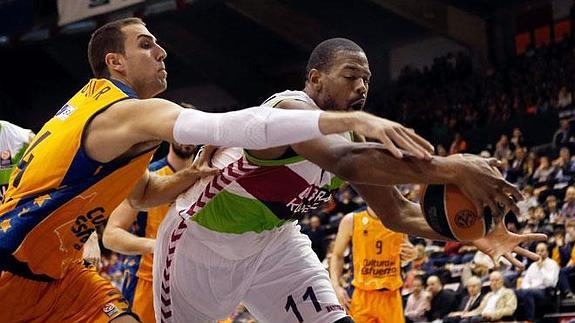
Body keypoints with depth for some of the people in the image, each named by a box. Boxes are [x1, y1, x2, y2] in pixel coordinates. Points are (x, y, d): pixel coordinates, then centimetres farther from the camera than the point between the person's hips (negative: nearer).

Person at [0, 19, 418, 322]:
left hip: (58, 267, 9)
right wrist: (351, 120, -40)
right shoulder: (131, 111, -20)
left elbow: (143, 193, 24)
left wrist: (189, 177, 2)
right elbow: (234, 126, -35)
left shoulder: (97, 103, 10)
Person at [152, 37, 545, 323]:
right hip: (204, 237, -7)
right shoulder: (291, 111, -31)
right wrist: (451, 169, -60)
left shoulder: (348, 135, -4)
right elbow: (348, 161, -52)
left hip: (272, 240, 7)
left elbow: (397, 211, 1)